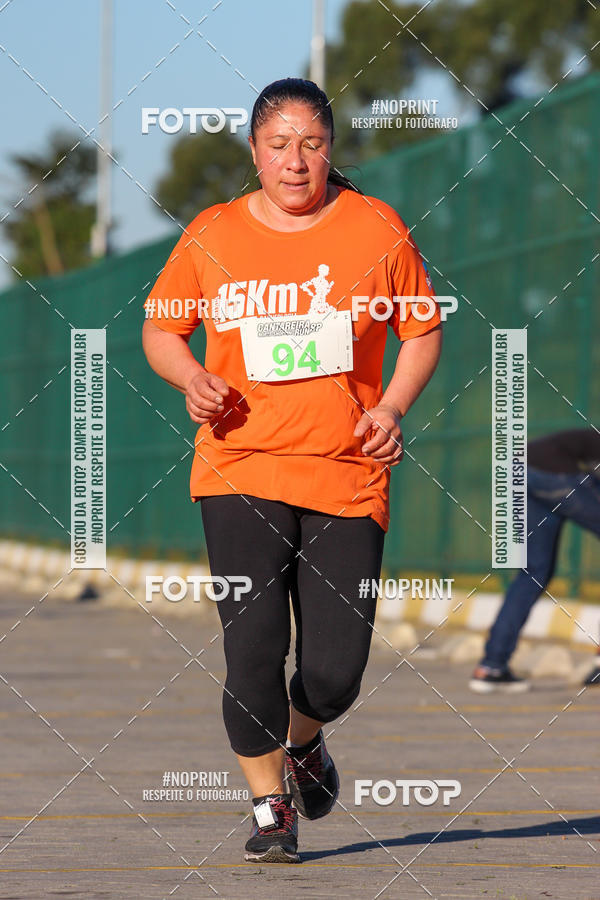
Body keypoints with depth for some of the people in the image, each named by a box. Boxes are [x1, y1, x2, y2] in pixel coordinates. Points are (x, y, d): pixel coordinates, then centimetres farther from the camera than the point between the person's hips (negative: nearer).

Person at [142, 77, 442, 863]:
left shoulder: (376, 229, 1)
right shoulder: (211, 237, 2)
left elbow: (424, 330, 11)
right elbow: (161, 329, 14)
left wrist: (394, 406, -6)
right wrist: (192, 379, -6)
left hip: (348, 475, 0)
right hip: (241, 471, 0)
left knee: (336, 670, -2)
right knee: (253, 649, -12)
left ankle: (303, 741, 35)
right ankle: (269, 805, 9)